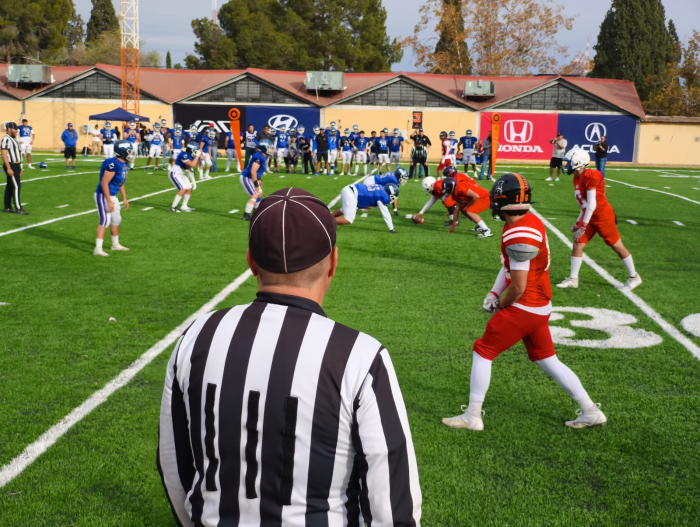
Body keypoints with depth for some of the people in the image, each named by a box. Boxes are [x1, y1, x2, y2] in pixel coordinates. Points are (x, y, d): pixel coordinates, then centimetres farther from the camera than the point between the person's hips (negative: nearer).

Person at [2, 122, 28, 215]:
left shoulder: (14, 139, 16)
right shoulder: (6, 139, -14)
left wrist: (20, 168, 21)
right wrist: (8, 168, -24)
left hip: (16, 165, 10)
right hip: (11, 166, -10)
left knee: (10, 186, 12)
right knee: (16, 186, -11)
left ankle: (7, 207, 17)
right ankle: (18, 208, -11)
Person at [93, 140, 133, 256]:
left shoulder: (124, 164, 6)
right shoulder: (113, 164, -25)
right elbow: (104, 183, -24)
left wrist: (124, 198, 20)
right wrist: (109, 201, -24)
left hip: (112, 196, 10)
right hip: (103, 195, -10)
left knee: (116, 220, 19)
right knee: (105, 221, -15)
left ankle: (115, 244, 36)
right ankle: (98, 249, -15)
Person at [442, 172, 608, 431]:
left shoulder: (519, 235, -25)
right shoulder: (530, 222, 5)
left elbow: (518, 288, -21)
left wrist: (500, 304, -3)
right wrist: (494, 293, 8)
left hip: (524, 308, -9)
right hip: (541, 306, 9)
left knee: (482, 352, 2)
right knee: (547, 360, 19)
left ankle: (472, 416, 11)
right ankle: (590, 411, 24)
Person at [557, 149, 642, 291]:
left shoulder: (590, 177, -24)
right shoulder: (578, 178, 5)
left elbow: (591, 204, -26)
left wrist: (583, 226, -25)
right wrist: (578, 223, 18)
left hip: (603, 216, -9)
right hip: (590, 217, 9)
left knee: (617, 247, 4)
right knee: (577, 245, 4)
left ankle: (634, 278, 20)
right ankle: (573, 279, 11)